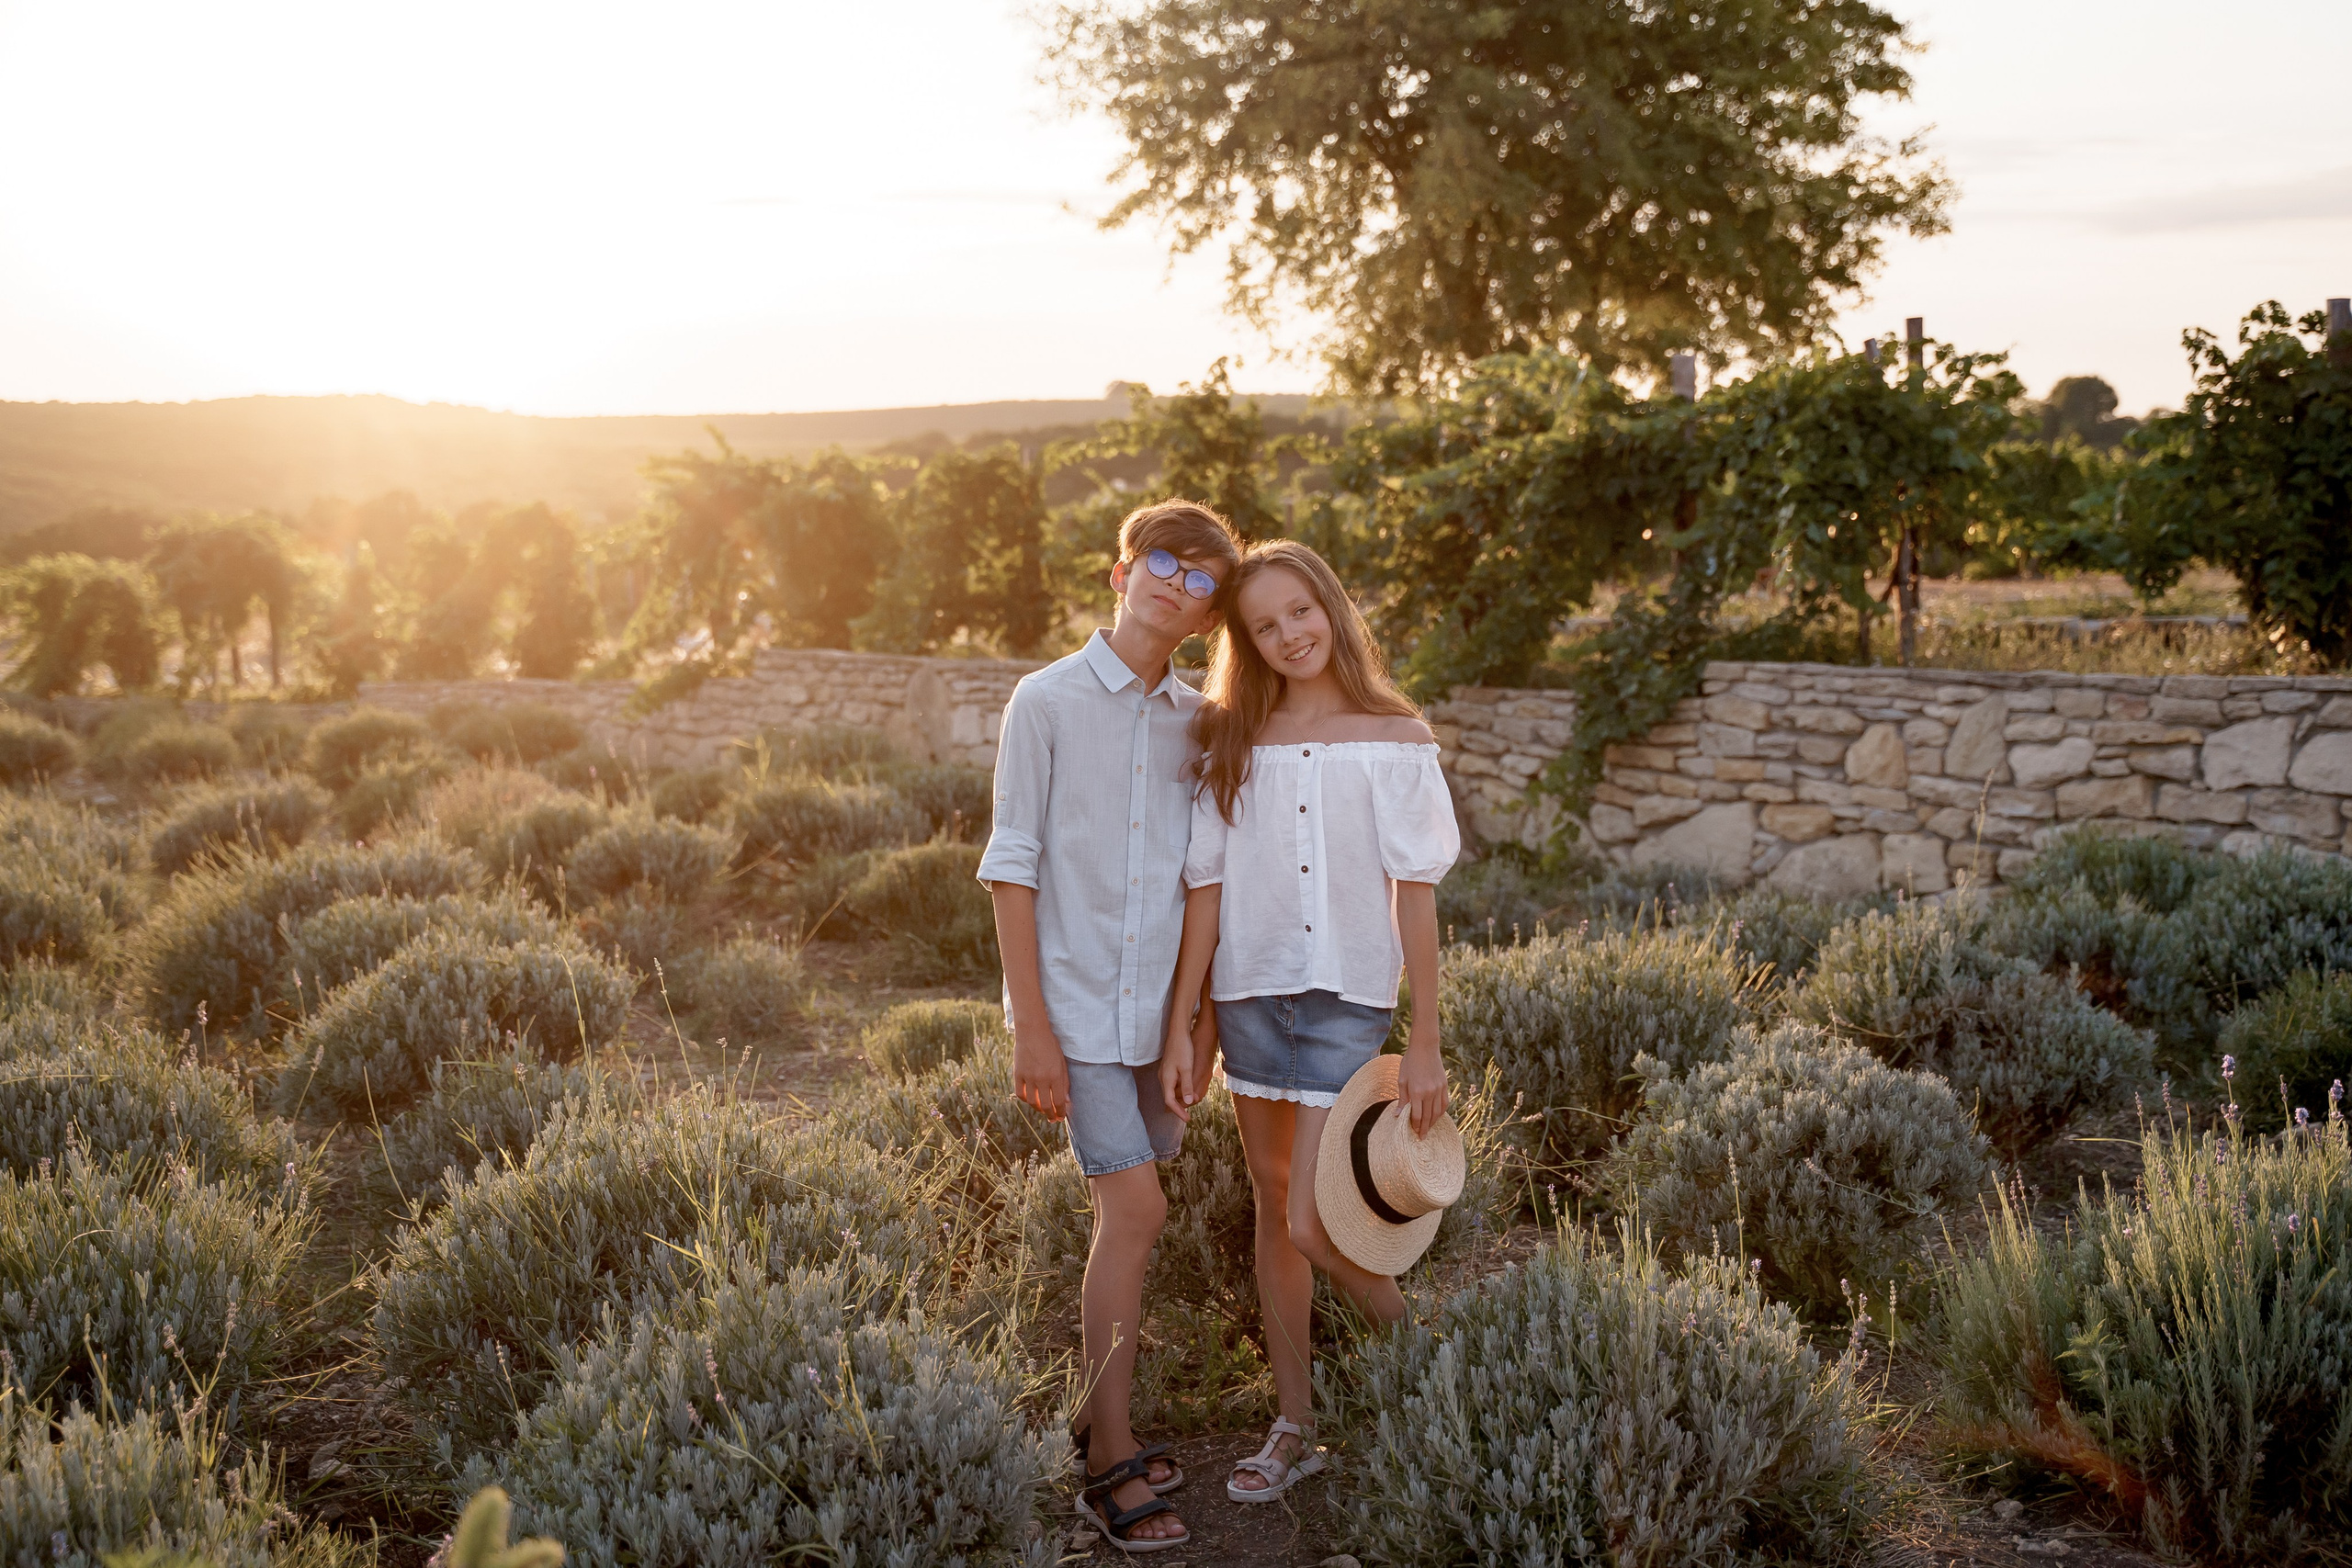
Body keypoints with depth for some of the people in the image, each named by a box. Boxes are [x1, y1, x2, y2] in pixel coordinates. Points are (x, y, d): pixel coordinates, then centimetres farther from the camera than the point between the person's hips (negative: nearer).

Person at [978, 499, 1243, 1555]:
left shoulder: (1195, 720, 8)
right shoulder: (1049, 701, -6)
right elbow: (1013, 867, -7)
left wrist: (1198, 996, 10)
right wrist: (1030, 1025, -11)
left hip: (1154, 1003, 5)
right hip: (1076, 1001, -5)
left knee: (1128, 1212, 10)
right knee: (1135, 1209, -11)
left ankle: (1098, 1422, 25)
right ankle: (1109, 1464, 0)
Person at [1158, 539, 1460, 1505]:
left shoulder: (1393, 738, -3)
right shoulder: (1232, 743, 4)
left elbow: (1415, 893, -3)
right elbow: (1205, 886, 4)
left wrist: (1425, 1045, -5)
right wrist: (1179, 1027, 1)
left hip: (1347, 998, -3)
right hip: (1250, 991, 4)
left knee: (1313, 1225, -9)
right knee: (1273, 1209, 11)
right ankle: (1296, 1428, 23)